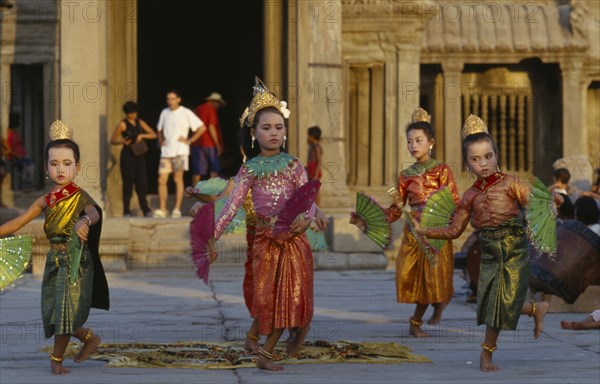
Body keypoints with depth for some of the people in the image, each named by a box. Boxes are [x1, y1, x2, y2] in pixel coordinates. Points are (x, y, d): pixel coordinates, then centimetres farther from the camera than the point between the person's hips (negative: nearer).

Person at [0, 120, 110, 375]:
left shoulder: (80, 197, -10)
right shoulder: (45, 201, 5)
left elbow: (94, 213, -32)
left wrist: (85, 221, -55)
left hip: (76, 260, -5)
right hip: (54, 261, 5)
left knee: (66, 310, -5)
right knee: (53, 313, 7)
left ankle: (57, 358, 12)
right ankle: (89, 338, 32)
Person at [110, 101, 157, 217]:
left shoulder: (140, 122, 11)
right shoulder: (122, 124, -3)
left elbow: (153, 134, 8)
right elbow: (113, 140, -2)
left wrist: (142, 135, -11)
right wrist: (122, 141, -22)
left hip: (139, 156, 5)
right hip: (127, 155, -4)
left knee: (142, 182, 2)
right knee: (128, 183, -4)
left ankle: (145, 209, 7)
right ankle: (126, 211, 1)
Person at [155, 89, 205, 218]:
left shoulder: (186, 113, -2)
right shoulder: (164, 113, 13)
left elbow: (202, 127, -3)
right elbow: (160, 130, 30)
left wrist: (189, 140, -6)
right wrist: (161, 141, 12)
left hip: (180, 151, -5)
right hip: (166, 151, 5)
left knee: (178, 179, -4)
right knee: (162, 180, -2)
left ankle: (177, 209, -2)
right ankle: (162, 209, 2)